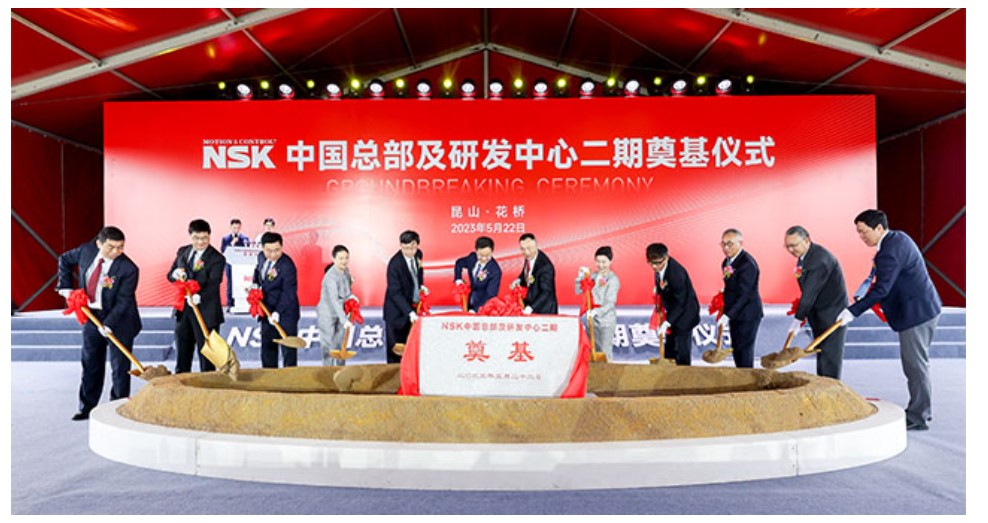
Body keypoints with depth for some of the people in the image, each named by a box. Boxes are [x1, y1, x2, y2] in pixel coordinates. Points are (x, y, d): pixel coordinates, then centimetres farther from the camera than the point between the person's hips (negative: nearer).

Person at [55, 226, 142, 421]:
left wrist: (108, 324, -28)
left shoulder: (129, 269, -22)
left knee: (119, 367, 1)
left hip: (118, 320, -5)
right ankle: (87, 408, 25)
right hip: (91, 316, 5)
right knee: (90, 364, 13)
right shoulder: (87, 250, -8)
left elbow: (123, 301, -21)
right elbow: (65, 260, 12)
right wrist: (65, 286, 4)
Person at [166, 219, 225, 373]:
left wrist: (199, 296, -42)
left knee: (206, 353, 4)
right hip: (183, 310, 6)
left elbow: (213, 283, -23)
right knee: (182, 353, 17)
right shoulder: (182, 252, 8)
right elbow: (170, 275, 13)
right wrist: (175, 274, -12)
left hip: (206, 312, -6)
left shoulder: (217, 258, -12)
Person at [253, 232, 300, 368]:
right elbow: (258, 273, 22)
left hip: (285, 313, -8)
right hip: (267, 311, 8)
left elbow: (288, 292, -24)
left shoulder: (287, 266, -21)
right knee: (267, 347, 15)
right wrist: (255, 285, 2)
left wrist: (277, 312, -32)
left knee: (288, 349, -1)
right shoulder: (263, 259, 2)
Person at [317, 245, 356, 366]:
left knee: (341, 346, 14)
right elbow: (334, 300, -36)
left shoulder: (346, 271, -1)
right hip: (327, 316, -7)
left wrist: (350, 296, -4)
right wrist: (344, 320, -44)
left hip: (340, 314, 7)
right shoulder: (331, 277, -27)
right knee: (329, 348, -1)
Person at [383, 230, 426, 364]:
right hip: (398, 311, -6)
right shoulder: (395, 264, -24)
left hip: (413, 307, 7)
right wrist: (409, 312, -31)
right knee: (396, 350, 1)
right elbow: (395, 293, -25)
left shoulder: (418, 254, -4)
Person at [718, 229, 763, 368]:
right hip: (736, 315, 9)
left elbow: (745, 294, -22)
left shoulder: (747, 264, -19)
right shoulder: (727, 262, 9)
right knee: (736, 351, 15)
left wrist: (728, 315, -25)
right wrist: (726, 314, 8)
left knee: (744, 351, -4)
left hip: (747, 316, -9)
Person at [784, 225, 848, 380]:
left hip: (832, 314, -9)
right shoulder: (802, 257, 8)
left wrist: (799, 318, -26)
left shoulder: (820, 258, -21)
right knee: (821, 356, 12)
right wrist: (803, 316, 9)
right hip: (818, 316, 9)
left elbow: (811, 291, -25)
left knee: (829, 357, -6)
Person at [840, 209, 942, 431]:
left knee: (915, 364, -2)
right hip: (924, 308, 11)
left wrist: (852, 311, -26)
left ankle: (918, 417, 8)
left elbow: (881, 289, -26)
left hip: (916, 312, -11)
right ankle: (922, 411, 29)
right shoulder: (898, 238, 10)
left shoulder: (890, 251, -22)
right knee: (917, 363, 18)